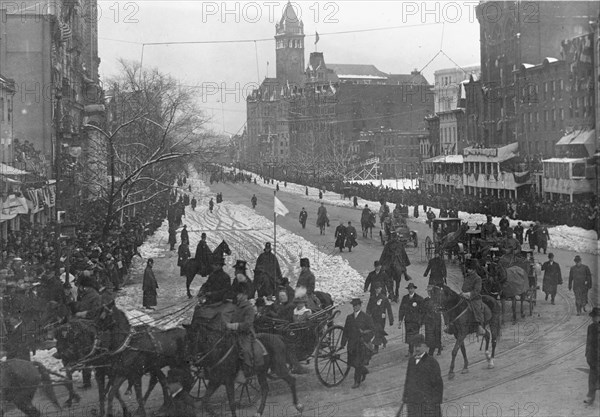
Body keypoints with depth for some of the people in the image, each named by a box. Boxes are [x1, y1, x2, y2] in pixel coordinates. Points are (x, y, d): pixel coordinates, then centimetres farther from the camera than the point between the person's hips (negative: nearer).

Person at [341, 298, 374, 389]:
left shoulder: (366, 317, -2)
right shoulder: (349, 317, 12)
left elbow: (372, 329, -4)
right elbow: (345, 331, 14)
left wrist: (364, 332, -21)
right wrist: (343, 343, 10)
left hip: (362, 344, -5)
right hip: (351, 344, 5)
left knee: (358, 363, -7)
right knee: (352, 362, 7)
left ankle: (357, 382, 3)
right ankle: (364, 371, 35)